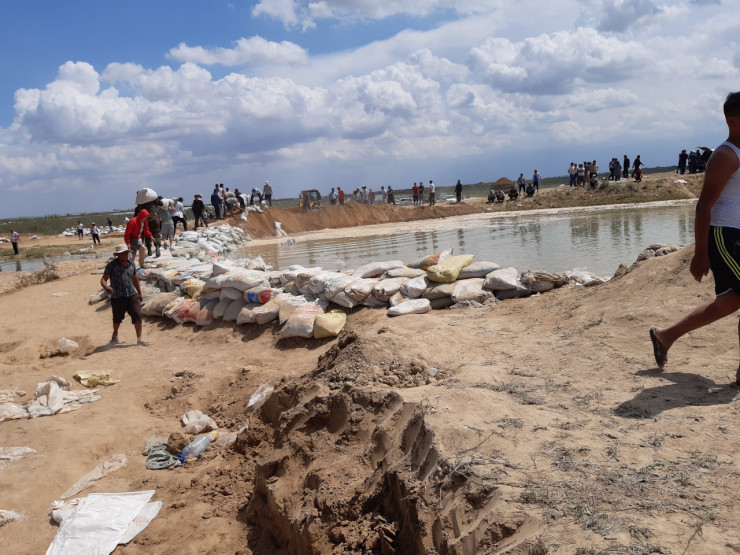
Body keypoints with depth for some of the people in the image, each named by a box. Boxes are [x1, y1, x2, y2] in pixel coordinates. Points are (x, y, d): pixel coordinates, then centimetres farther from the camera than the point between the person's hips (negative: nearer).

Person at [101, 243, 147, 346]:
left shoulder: (131, 264, 6)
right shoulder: (111, 265, -8)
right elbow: (103, 279, -13)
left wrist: (139, 292, 25)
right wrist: (106, 287, -35)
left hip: (132, 296, 3)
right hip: (117, 298, -3)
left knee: (137, 316, -8)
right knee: (117, 318, 15)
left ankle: (139, 339, -2)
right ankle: (115, 335, 42)